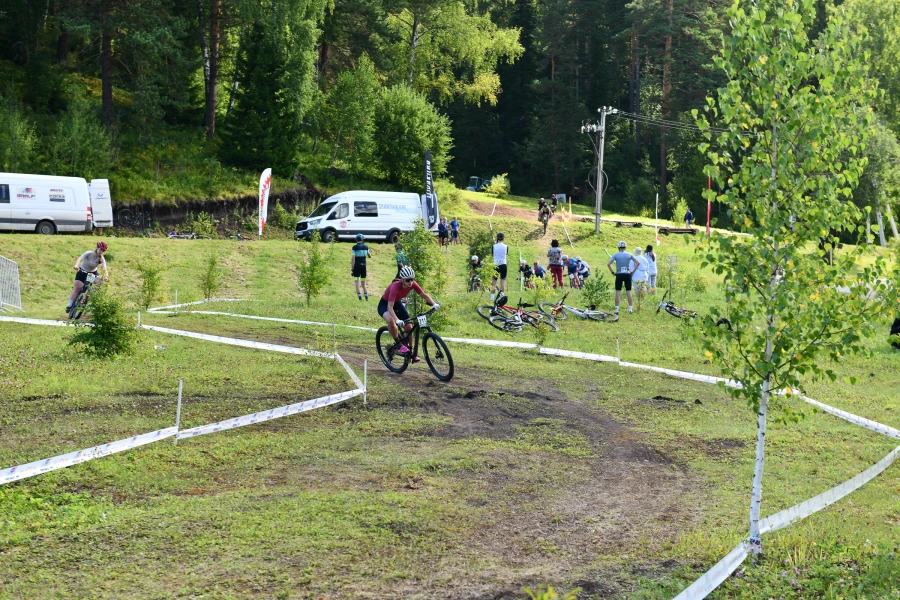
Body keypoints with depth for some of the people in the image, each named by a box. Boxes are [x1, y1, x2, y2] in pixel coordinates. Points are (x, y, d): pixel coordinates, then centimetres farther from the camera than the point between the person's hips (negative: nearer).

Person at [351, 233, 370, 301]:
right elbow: (369, 256, 19)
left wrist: (352, 269, -10)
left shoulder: (354, 247, -8)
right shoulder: (366, 247, 4)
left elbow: (353, 259, -12)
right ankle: (366, 297, 10)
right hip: (363, 266, 4)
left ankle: (359, 297, -12)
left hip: (357, 266, -4)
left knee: (357, 282, -3)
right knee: (363, 282, 14)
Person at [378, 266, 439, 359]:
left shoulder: (412, 284, -21)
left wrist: (434, 304, -29)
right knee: (391, 320, -37)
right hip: (384, 304, -6)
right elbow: (390, 307, -42)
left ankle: (410, 351, 16)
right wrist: (397, 320, -55)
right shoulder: (395, 286, -37)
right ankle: (399, 345, -19)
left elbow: (424, 295, -10)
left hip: (397, 303, 6)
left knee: (409, 327, -4)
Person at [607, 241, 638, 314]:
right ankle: (630, 309, 8)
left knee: (618, 292, 1)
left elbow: (608, 264, -11)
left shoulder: (616, 255, -2)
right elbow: (637, 263, 1)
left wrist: (613, 272, -2)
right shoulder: (629, 255, 3)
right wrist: (632, 271, 4)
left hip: (619, 275, -2)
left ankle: (617, 309, -2)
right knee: (628, 291, 7)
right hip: (627, 274, 2)